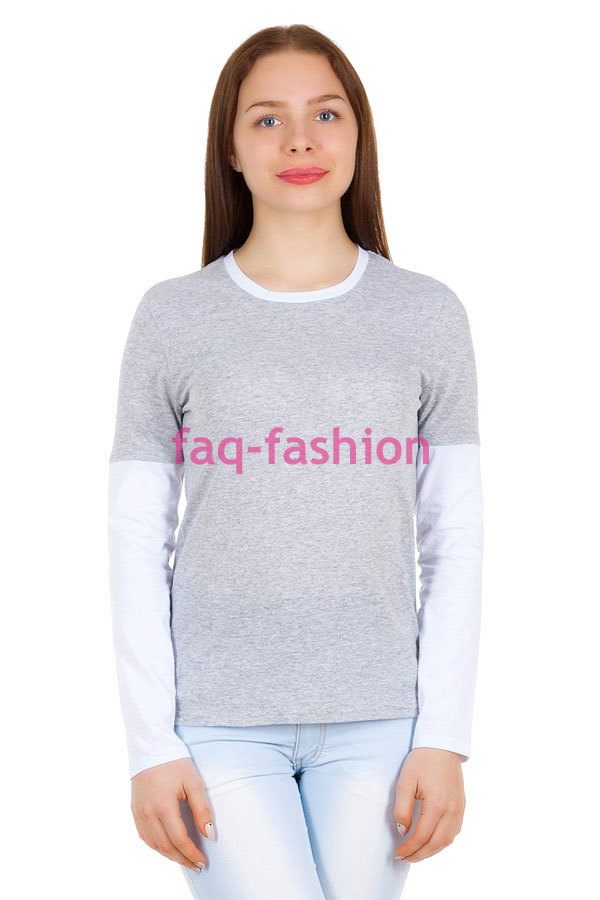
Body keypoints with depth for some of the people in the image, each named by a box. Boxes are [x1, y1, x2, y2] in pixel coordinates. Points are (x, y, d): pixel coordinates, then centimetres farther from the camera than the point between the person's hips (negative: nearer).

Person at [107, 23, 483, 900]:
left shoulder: (428, 316, 3)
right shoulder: (172, 318, 1)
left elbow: (455, 540, 4)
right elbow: (138, 545, 1)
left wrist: (444, 736, -2)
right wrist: (152, 745, -3)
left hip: (376, 720, 1)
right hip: (221, 720, -1)